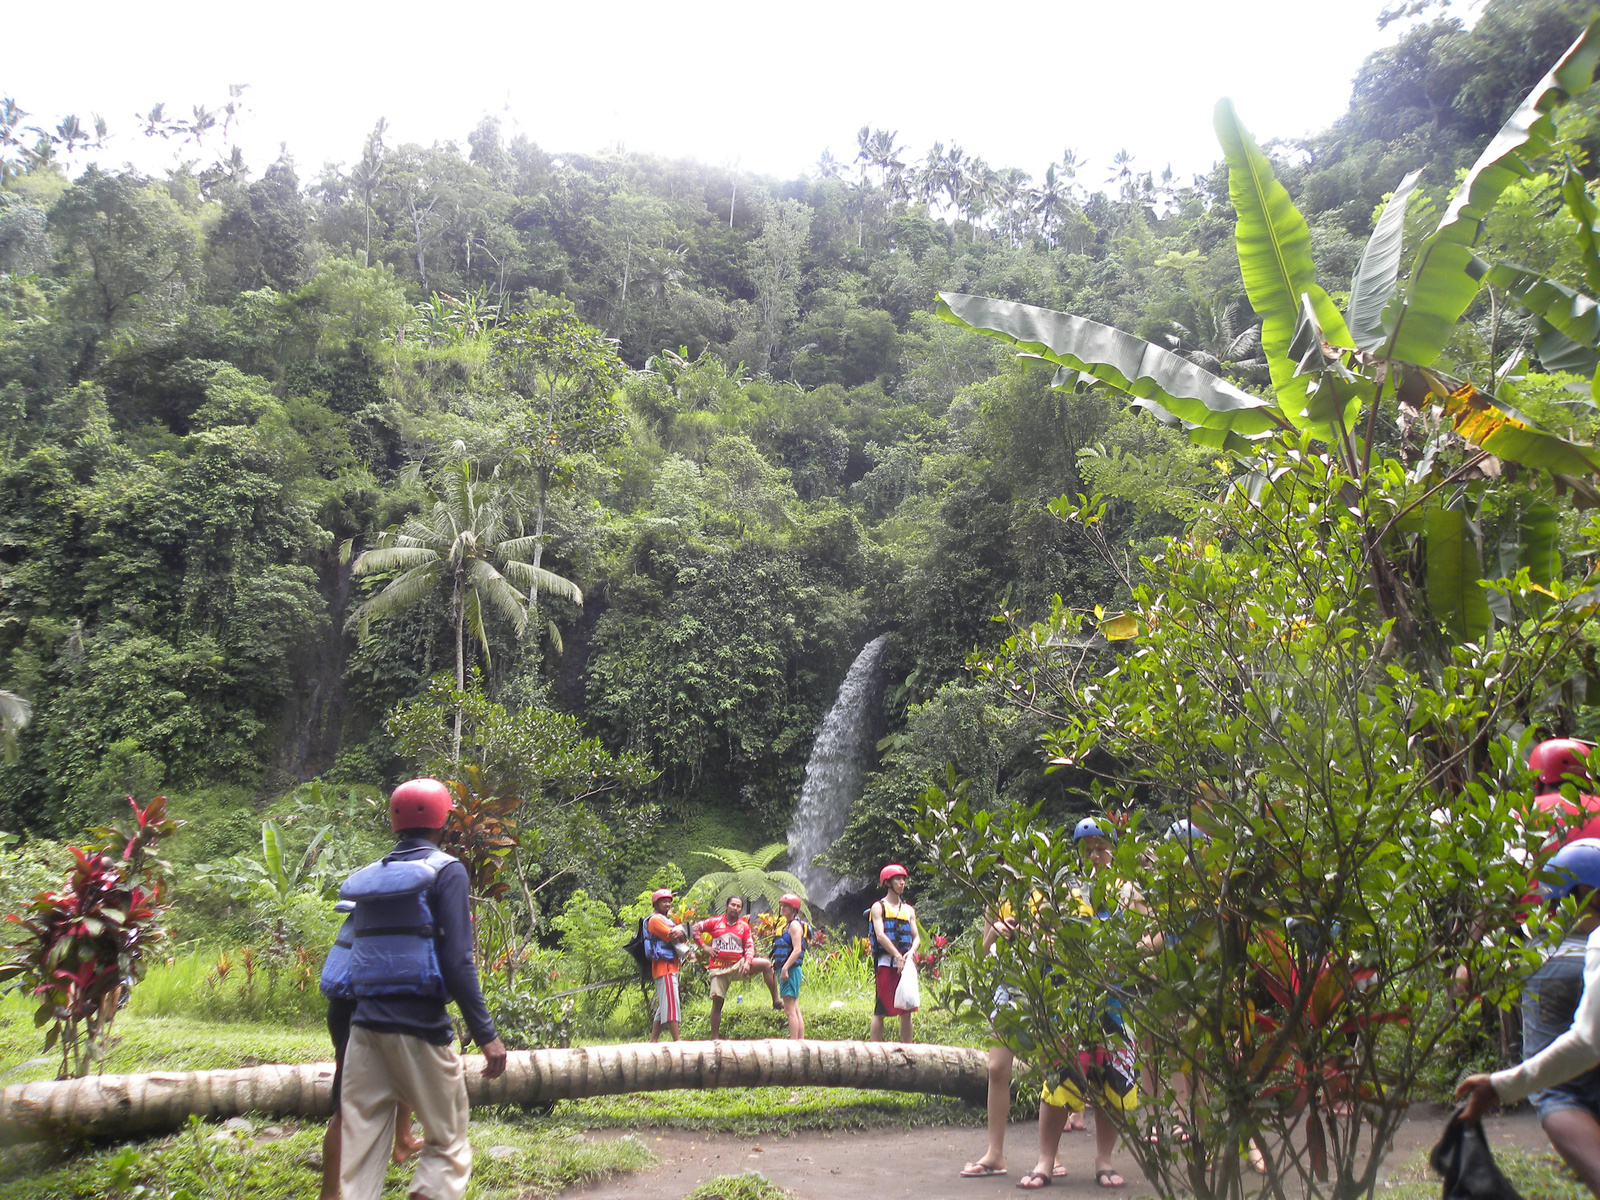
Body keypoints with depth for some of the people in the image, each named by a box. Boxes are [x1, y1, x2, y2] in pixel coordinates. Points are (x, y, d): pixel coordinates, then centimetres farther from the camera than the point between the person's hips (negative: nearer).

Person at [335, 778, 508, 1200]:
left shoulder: (369, 876, 12)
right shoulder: (445, 871, -6)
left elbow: (355, 951, 14)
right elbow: (457, 962, -13)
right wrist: (486, 1034, -11)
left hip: (365, 1023, 6)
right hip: (419, 1026, -5)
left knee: (360, 1148, 9)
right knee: (447, 1144, 5)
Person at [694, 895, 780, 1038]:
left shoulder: (744, 926, 6)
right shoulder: (715, 922, 2)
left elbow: (750, 946, 3)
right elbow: (695, 928, 3)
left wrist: (747, 962, -15)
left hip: (738, 964, 1)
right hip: (718, 967, -1)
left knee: (766, 964, -20)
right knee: (717, 1002, -2)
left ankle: (776, 1001, -17)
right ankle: (714, 1038, 9)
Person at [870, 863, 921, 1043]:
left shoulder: (909, 910, 19)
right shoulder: (878, 907, 3)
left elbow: (917, 937, 12)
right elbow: (880, 935, -9)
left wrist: (911, 952, -10)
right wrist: (898, 957, -17)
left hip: (906, 964, 5)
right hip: (886, 963, -5)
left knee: (906, 1011, 6)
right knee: (880, 1010, -4)